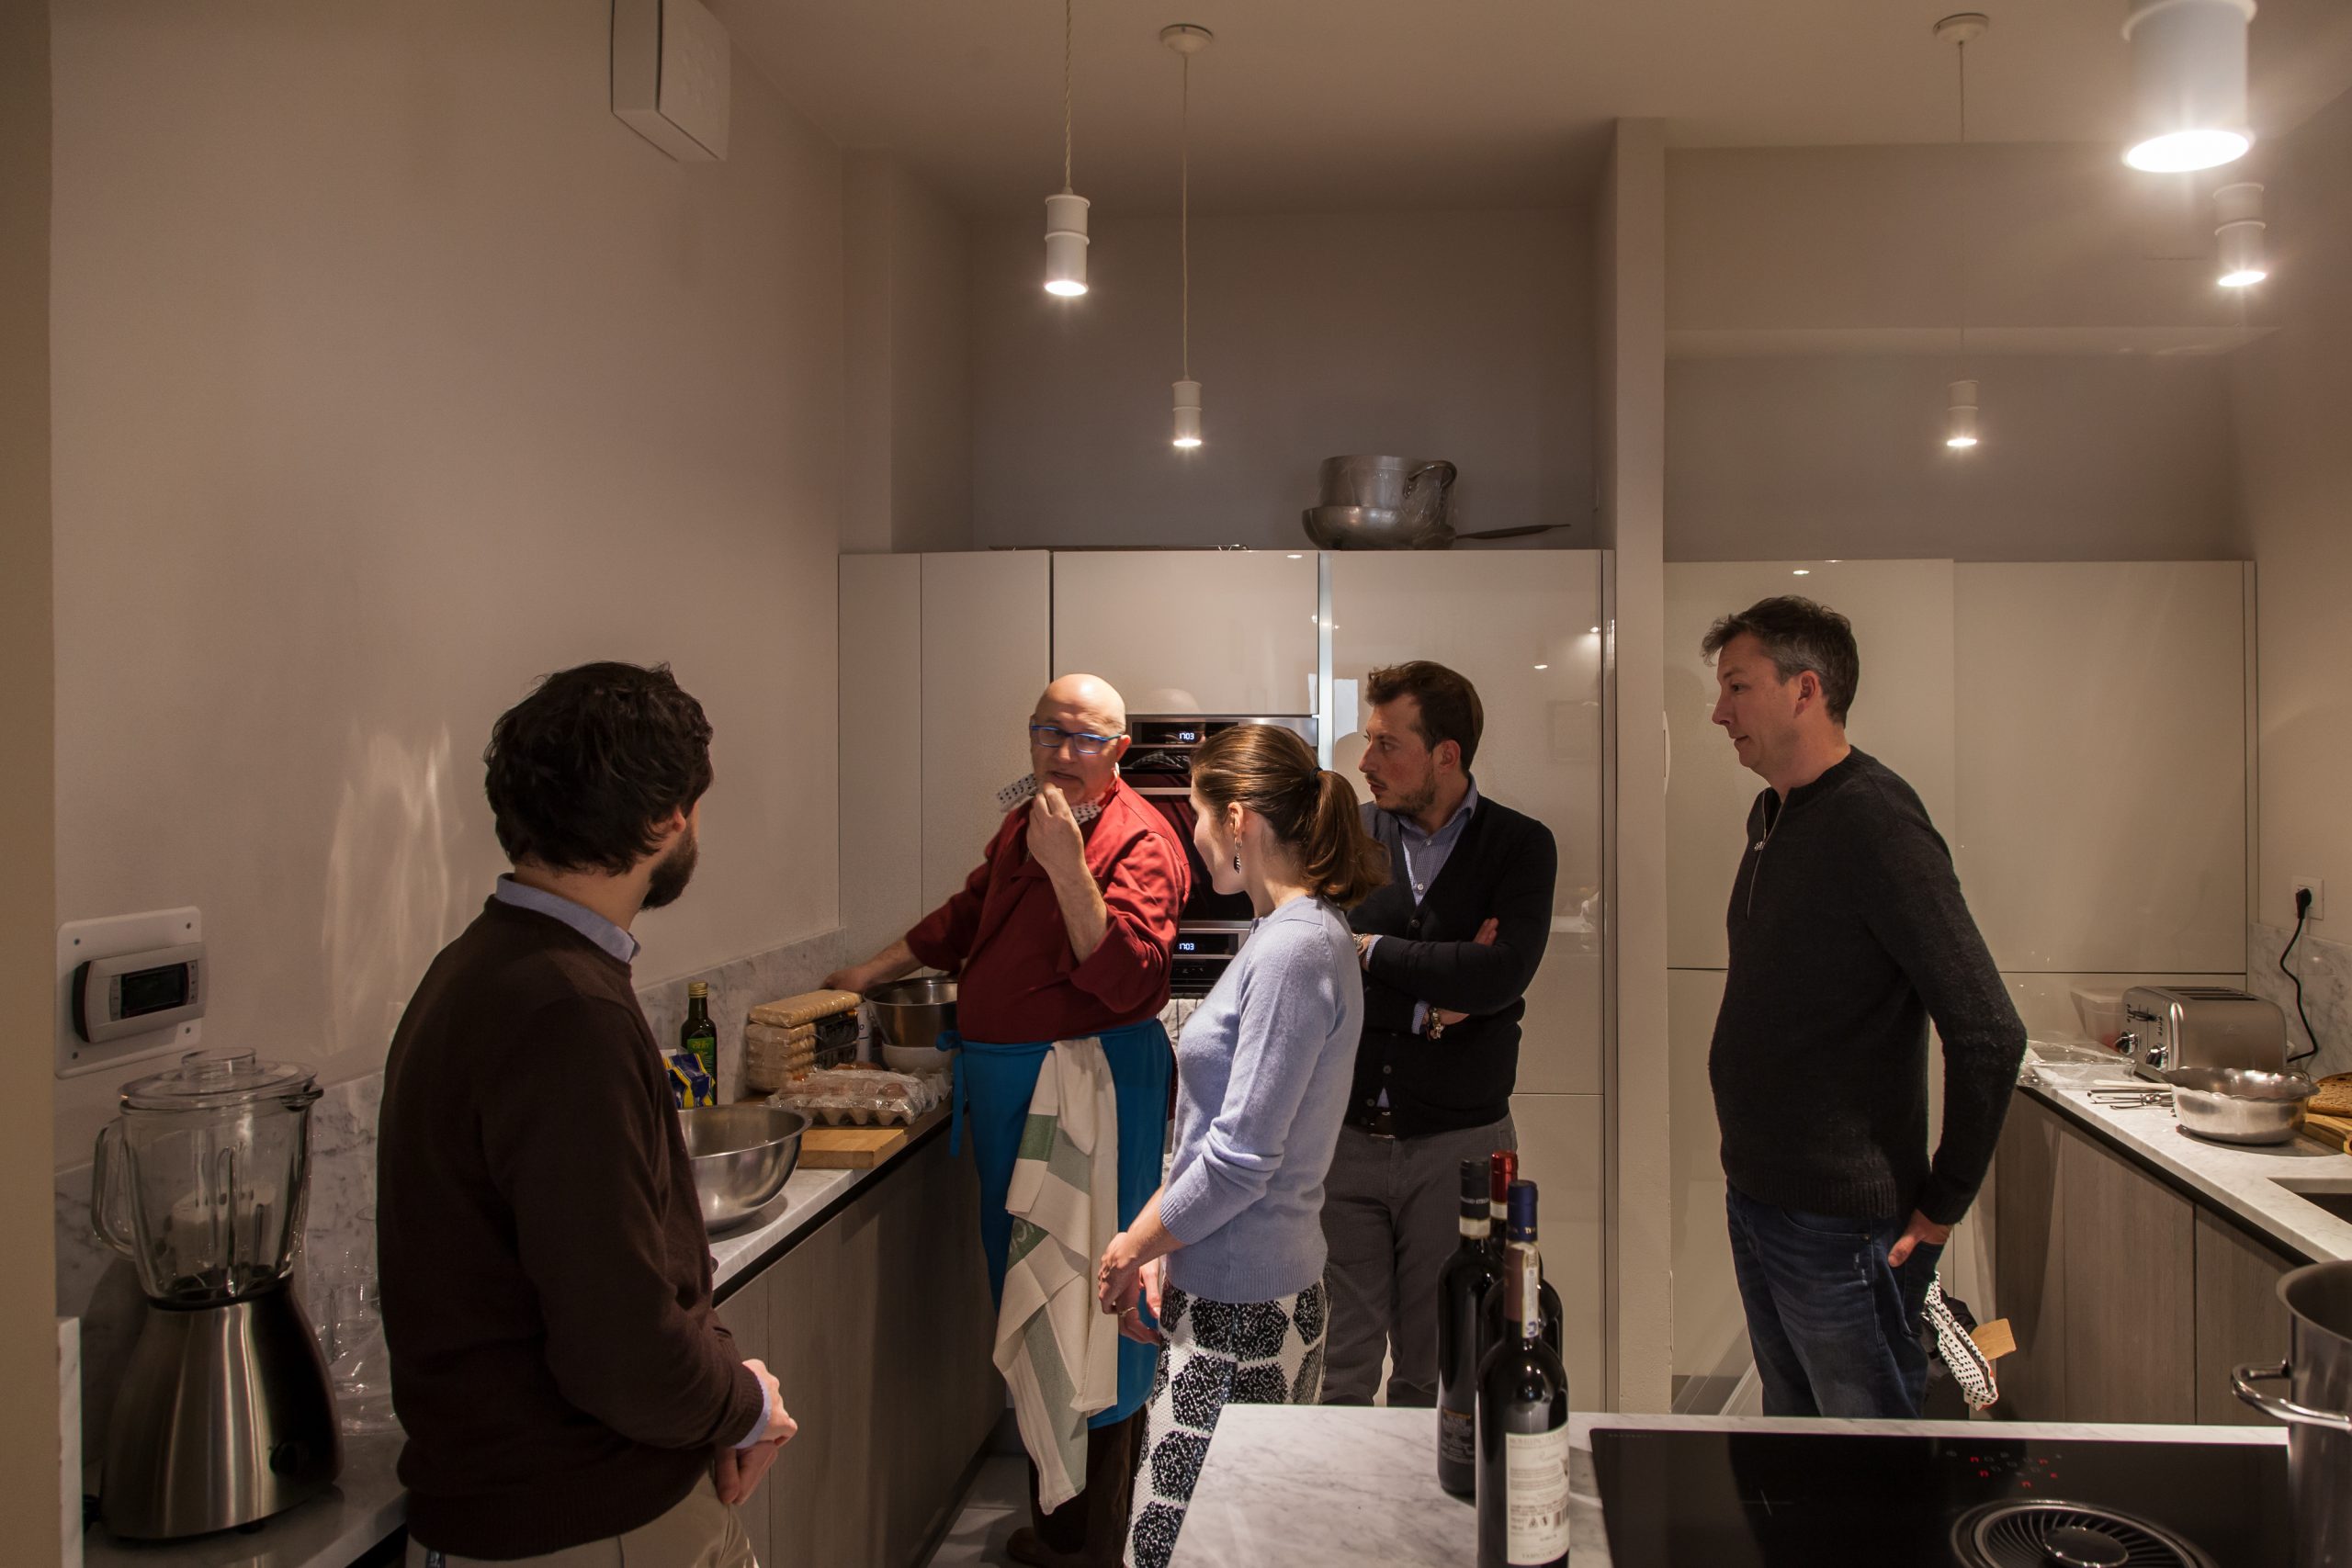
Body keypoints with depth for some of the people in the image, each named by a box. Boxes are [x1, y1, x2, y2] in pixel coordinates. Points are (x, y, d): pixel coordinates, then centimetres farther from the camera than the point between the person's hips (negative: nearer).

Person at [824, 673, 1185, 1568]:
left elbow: (1127, 978, -28)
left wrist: (1066, 863, -33)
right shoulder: (1022, 826, 11)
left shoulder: (1138, 840, -16)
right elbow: (965, 917, 27)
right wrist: (869, 974, 29)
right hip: (1007, 1090, 9)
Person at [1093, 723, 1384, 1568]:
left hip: (1245, 1315, -9)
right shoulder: (1291, 936, 12)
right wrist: (1160, 1250, 12)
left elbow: (1242, 1158, -20)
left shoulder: (1295, 952, -19)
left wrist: (1133, 1248, -6)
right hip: (1228, 1293, 9)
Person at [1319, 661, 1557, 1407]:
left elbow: (1501, 974, -16)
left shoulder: (1520, 846, 0)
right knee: (1342, 1372, 9)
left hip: (1458, 1142, -1)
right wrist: (1433, 1002, -12)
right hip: (1347, 1139, 1)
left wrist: (1373, 949, -8)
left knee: (1437, 1374, 10)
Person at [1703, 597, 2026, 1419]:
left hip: (1839, 1223, -8)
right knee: (1789, 1420, 21)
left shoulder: (1875, 825, -19)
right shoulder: (1773, 815, 9)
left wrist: (1941, 1207, -14)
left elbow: (1990, 1035, -22)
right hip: (1755, 1195, 8)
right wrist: (1751, 1172, 14)